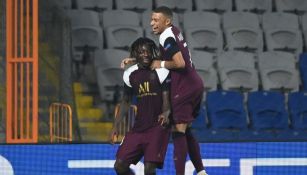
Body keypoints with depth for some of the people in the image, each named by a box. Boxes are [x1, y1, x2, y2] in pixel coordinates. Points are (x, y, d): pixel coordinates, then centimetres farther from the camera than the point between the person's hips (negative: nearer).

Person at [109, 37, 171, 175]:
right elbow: (126, 101, 18)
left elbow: (167, 98, -12)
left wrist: (165, 114, -34)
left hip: (158, 126, -5)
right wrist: (116, 126, 13)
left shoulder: (160, 72, -9)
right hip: (139, 126, 5)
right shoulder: (130, 74, 6)